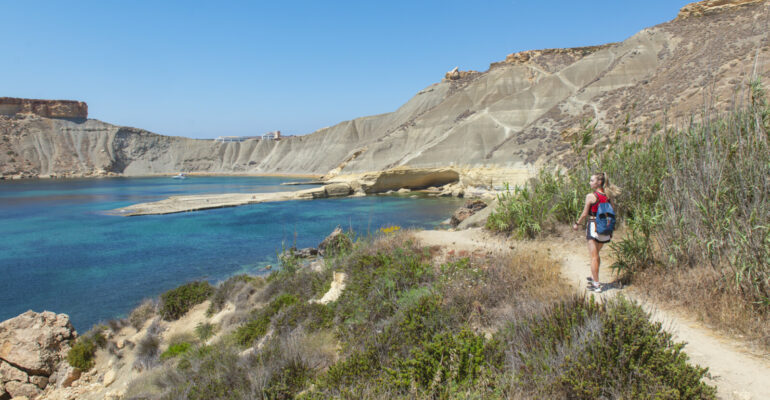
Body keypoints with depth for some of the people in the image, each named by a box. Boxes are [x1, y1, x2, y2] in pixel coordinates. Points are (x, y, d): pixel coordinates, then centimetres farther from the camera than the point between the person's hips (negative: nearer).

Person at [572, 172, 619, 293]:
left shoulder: (590, 196, -13)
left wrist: (577, 223, 7)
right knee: (596, 254, 23)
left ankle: (596, 285, -1)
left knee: (594, 256, -1)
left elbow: (585, 214, -8)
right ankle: (594, 277, 37)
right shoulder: (608, 196, 4)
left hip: (593, 226, -6)